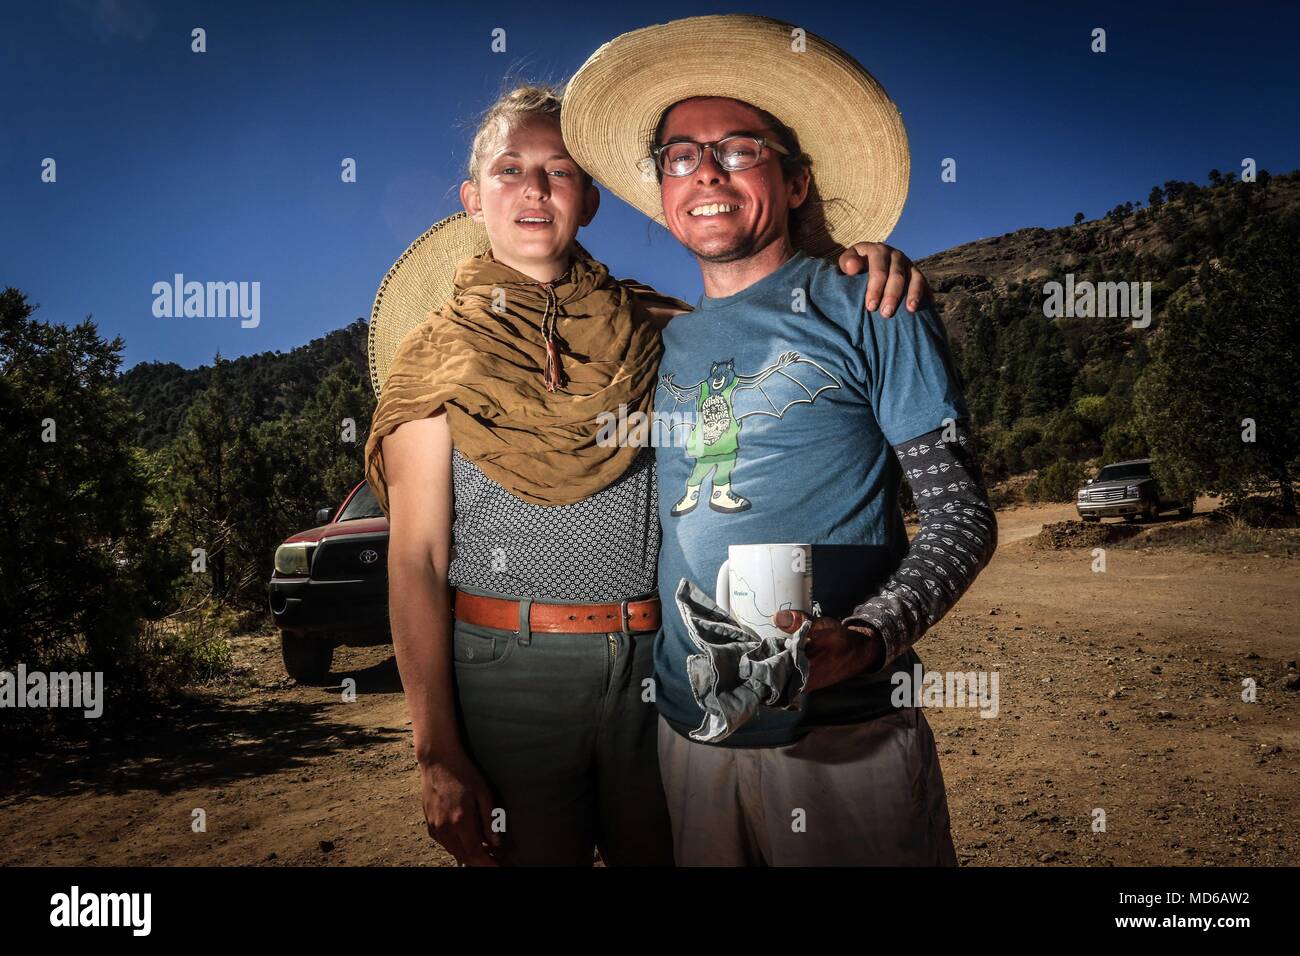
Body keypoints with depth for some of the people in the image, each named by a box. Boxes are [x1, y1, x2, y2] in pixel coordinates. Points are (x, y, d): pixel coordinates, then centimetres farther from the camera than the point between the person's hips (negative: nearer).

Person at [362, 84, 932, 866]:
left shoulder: (652, 328, 6)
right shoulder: (438, 354, 0)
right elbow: (417, 561, -4)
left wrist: (873, 277, -11)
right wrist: (440, 756, -9)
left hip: (658, 662, 2)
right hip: (510, 670, -2)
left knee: (667, 852, 13)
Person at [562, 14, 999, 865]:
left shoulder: (867, 313, -4)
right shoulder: (669, 343, 10)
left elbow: (963, 520, -6)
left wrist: (865, 641, -22)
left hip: (840, 737, -4)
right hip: (688, 732, 5)